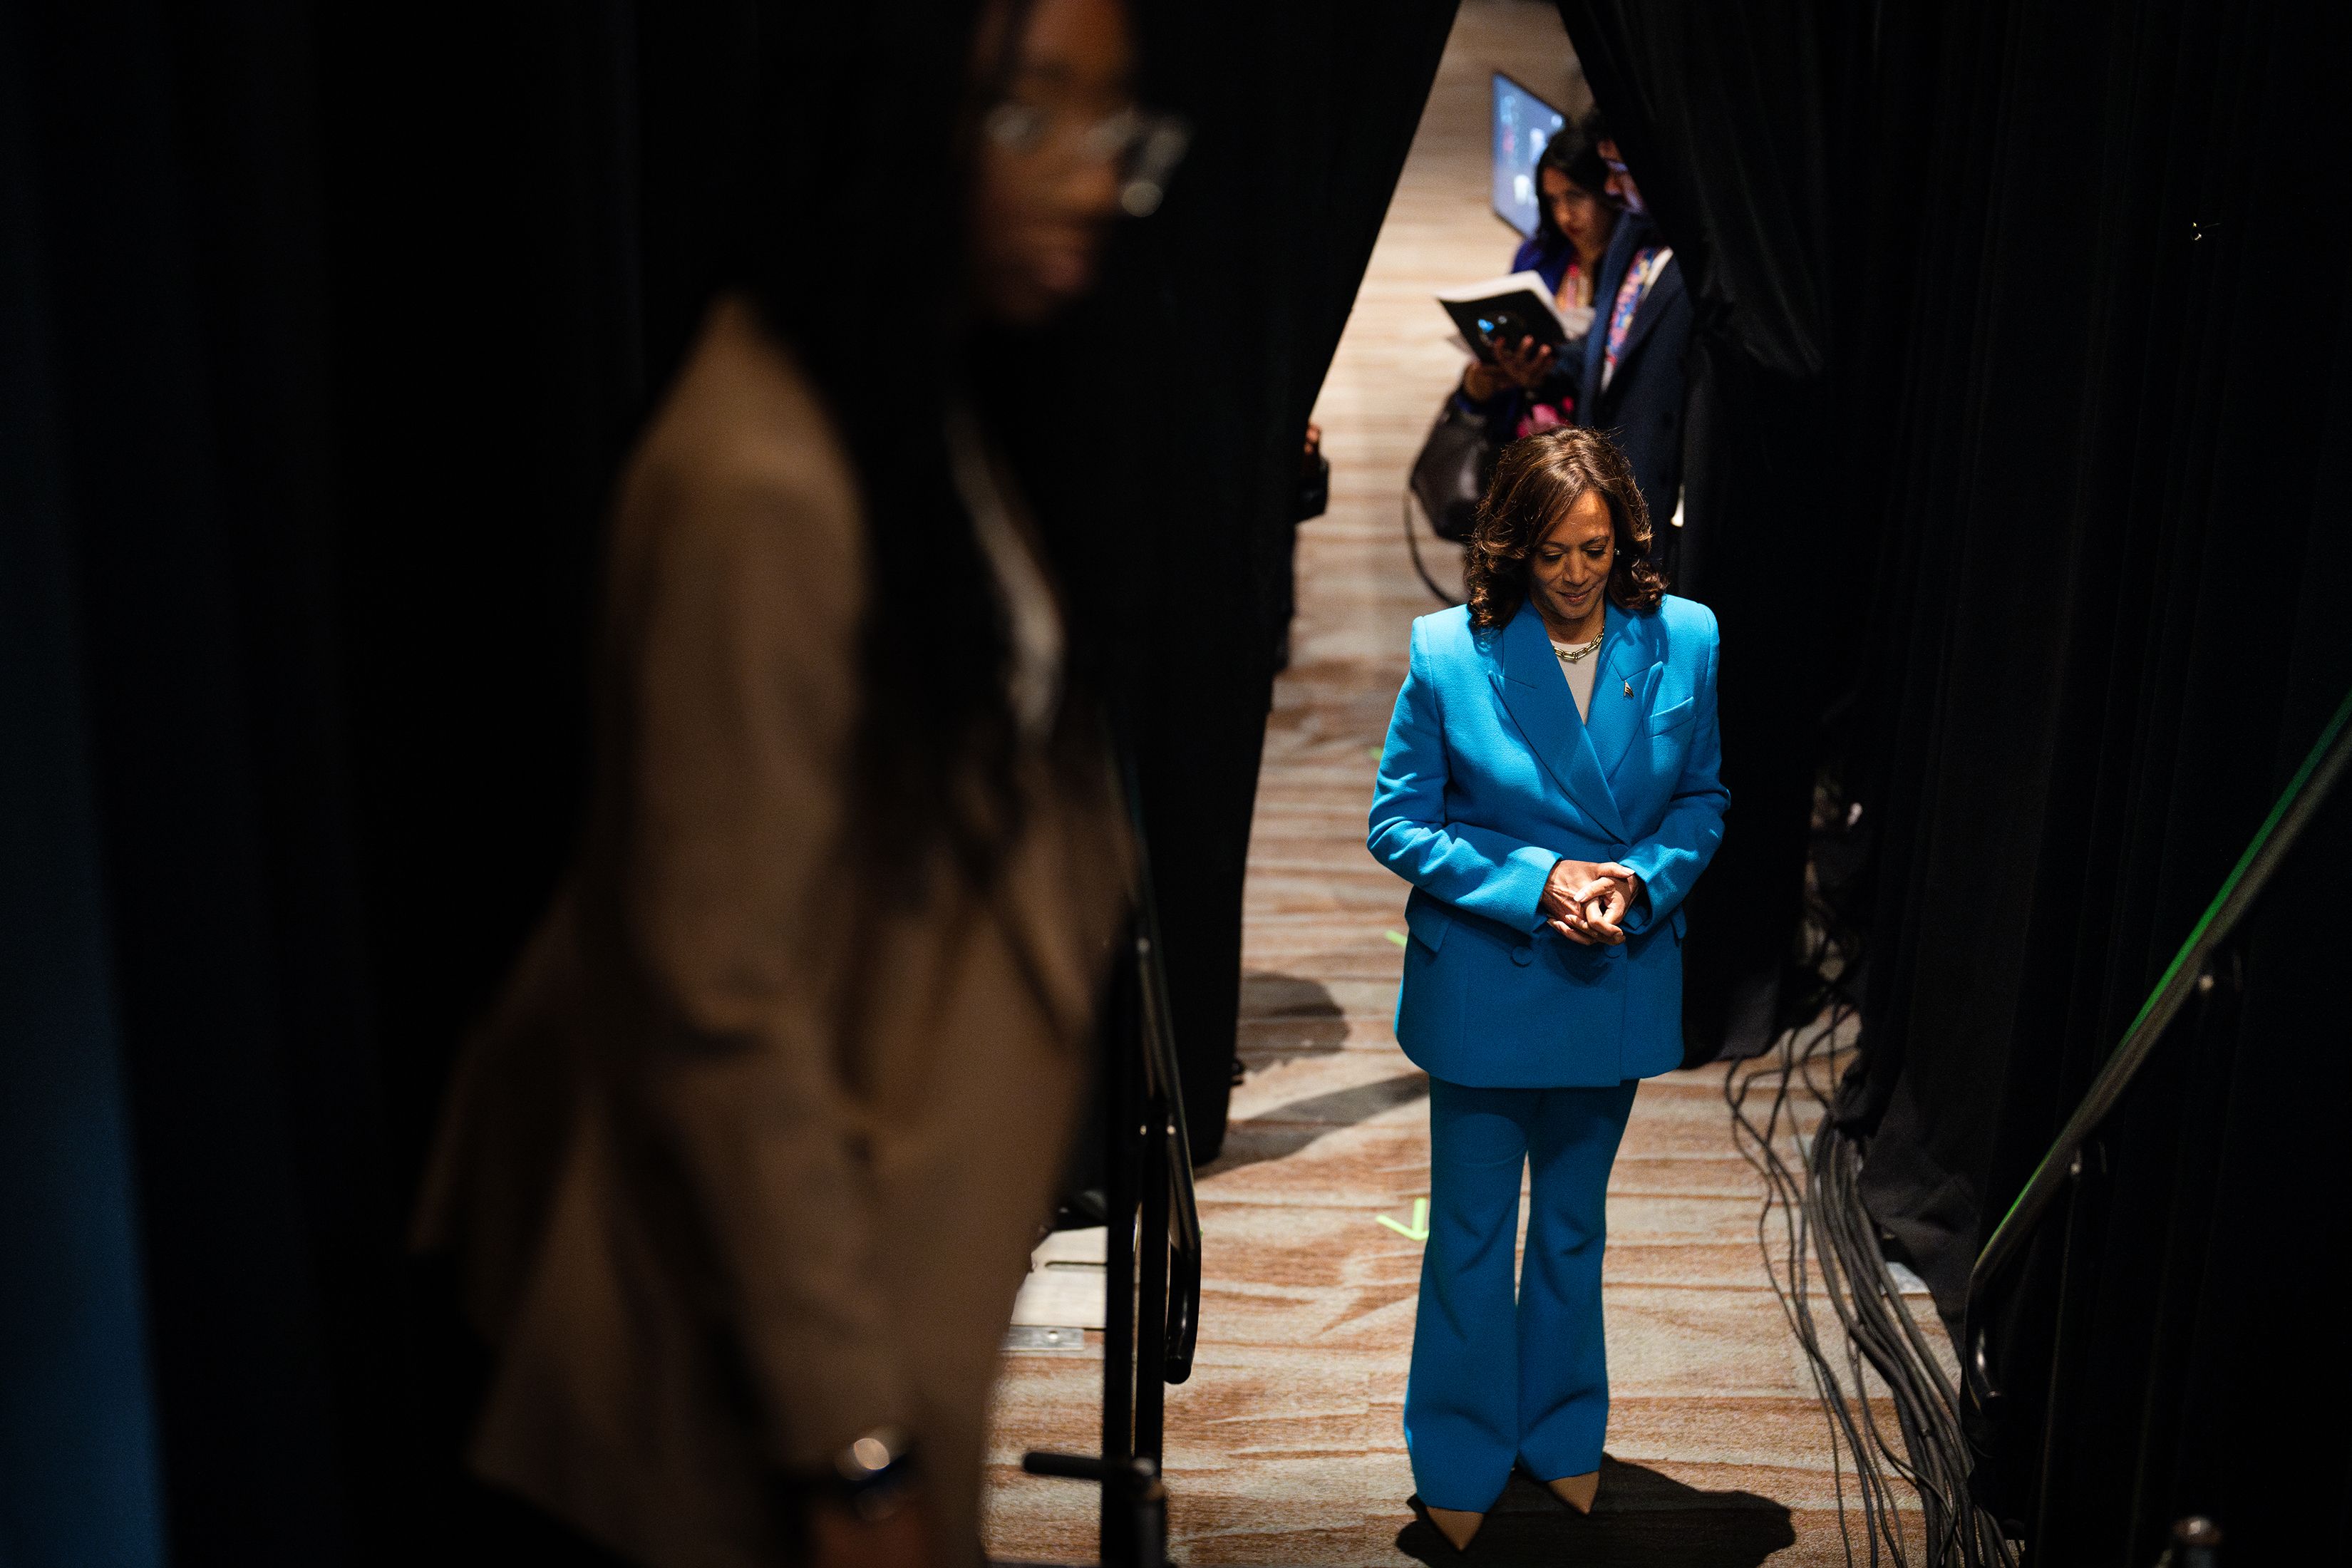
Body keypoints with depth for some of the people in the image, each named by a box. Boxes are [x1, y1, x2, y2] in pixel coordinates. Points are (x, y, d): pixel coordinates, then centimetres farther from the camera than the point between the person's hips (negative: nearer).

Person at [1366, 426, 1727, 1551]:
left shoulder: (1683, 640, -7)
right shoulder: (1449, 652, -14)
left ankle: (1562, 1430, 40)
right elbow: (1397, 826, -9)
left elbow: (1703, 799, 5)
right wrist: (1536, 881, -20)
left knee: (1573, 1223, 20)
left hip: (1617, 983, 3)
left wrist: (1642, 880, -15)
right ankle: (1460, 1459, 29)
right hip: (1483, 985, -2)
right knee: (1471, 1235, 10)